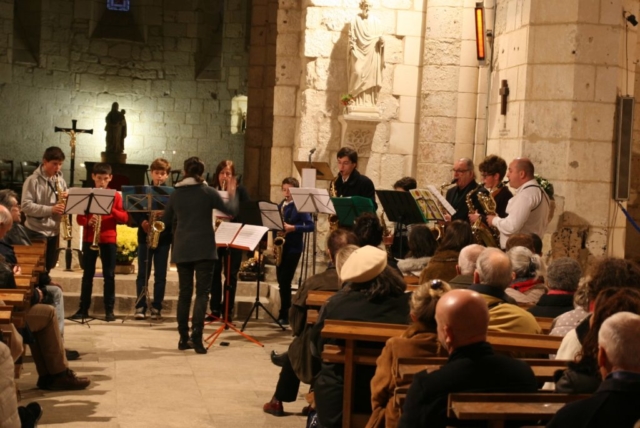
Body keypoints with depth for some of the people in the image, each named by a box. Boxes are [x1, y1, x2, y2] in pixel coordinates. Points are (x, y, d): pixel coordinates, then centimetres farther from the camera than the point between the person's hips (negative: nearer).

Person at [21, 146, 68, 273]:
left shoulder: (60, 180, 10)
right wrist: (50, 209, -25)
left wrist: (66, 198, -9)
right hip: (36, 231, -6)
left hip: (54, 231, 6)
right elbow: (26, 206, -17)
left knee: (48, 267, 11)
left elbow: (65, 202, 15)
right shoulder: (33, 180, -10)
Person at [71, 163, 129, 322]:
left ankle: (109, 310, 6)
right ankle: (83, 309, 11)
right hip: (89, 239, 1)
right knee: (88, 274, 6)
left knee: (109, 275, 1)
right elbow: (79, 218, 2)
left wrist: (111, 209, -18)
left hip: (109, 239, 0)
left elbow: (124, 218, -2)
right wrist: (88, 221, -19)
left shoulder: (115, 196, 4)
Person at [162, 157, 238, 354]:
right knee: (202, 292, -3)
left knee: (184, 293, 10)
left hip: (182, 249, 3)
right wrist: (232, 193, 17)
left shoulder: (176, 194, 6)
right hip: (204, 249, -3)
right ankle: (196, 337, -14)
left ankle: (184, 338, 12)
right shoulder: (208, 192, -4)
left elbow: (166, 220, 16)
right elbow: (231, 210, 1)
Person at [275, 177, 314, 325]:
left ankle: (285, 315, -1)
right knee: (281, 280, 8)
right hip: (280, 246, 6)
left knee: (285, 281, -7)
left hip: (293, 248, -6)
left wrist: (293, 228, -23)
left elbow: (310, 226, -14)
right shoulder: (281, 205, 12)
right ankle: (284, 314, 17)